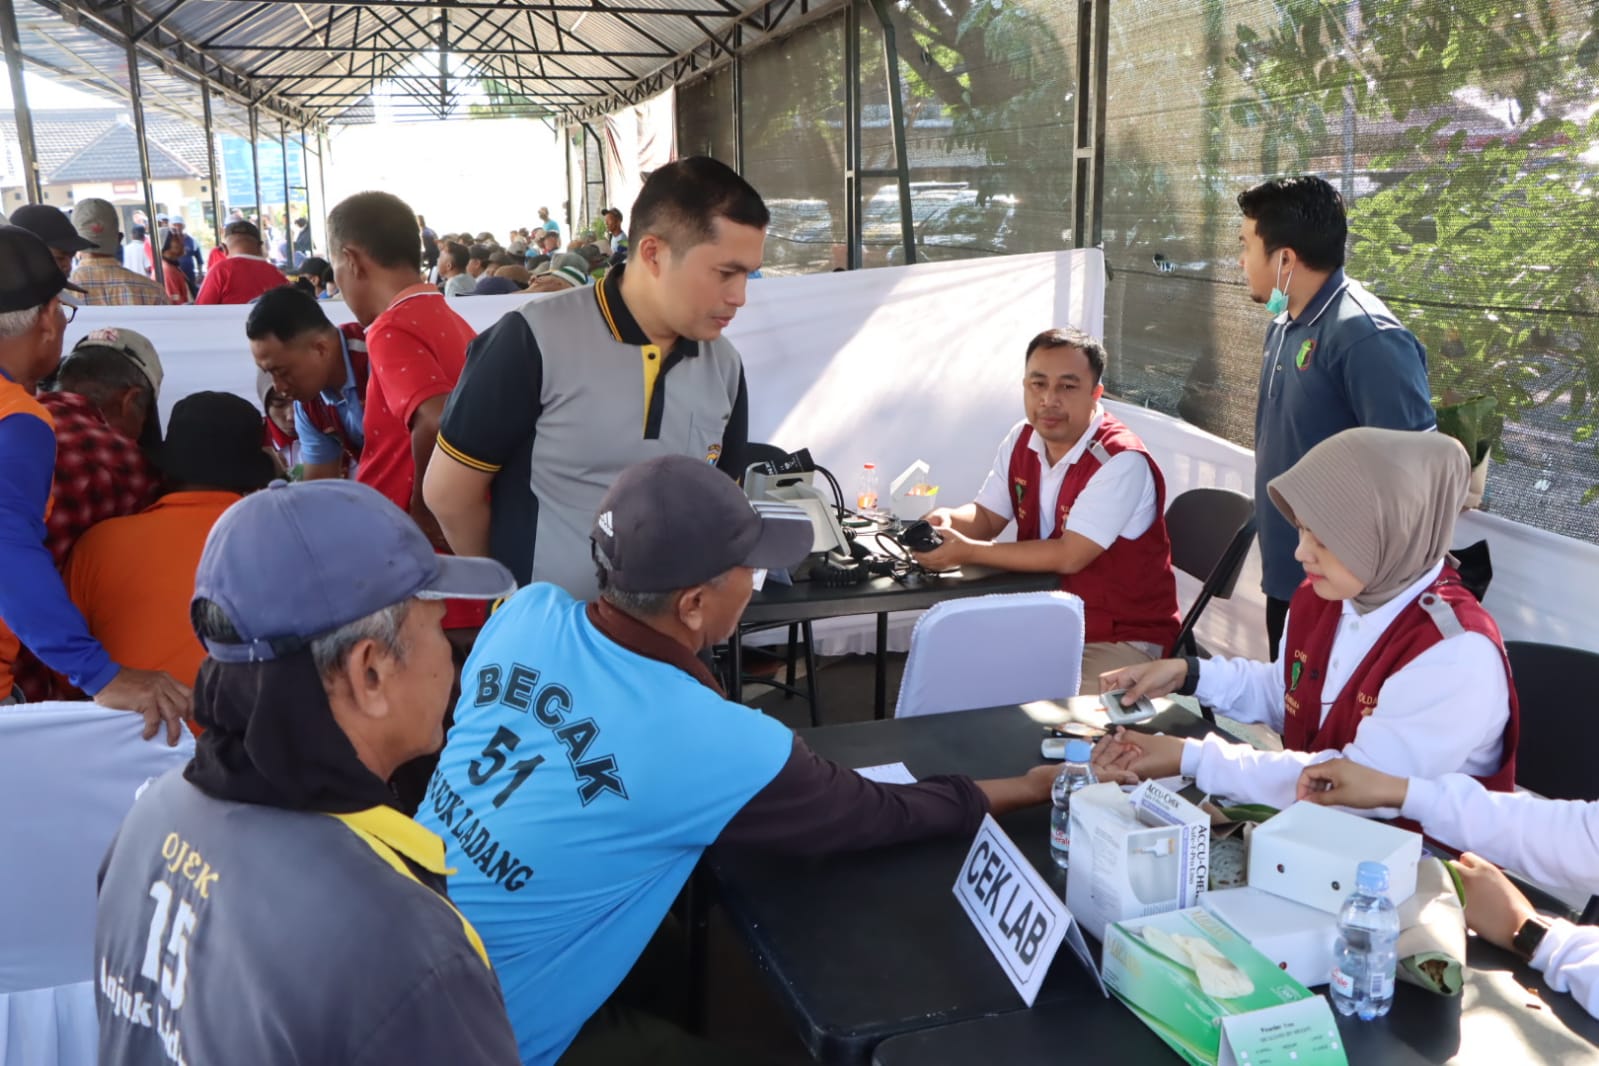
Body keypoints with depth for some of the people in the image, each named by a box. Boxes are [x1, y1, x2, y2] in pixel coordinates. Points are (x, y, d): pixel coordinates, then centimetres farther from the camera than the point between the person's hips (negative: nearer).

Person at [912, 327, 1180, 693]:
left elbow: (1068, 556, -26)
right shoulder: (1021, 439, 2)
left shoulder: (1122, 461, -23)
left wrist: (968, 552, -27)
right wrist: (948, 520, -16)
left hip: (1123, 639, -7)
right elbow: (986, 517, 8)